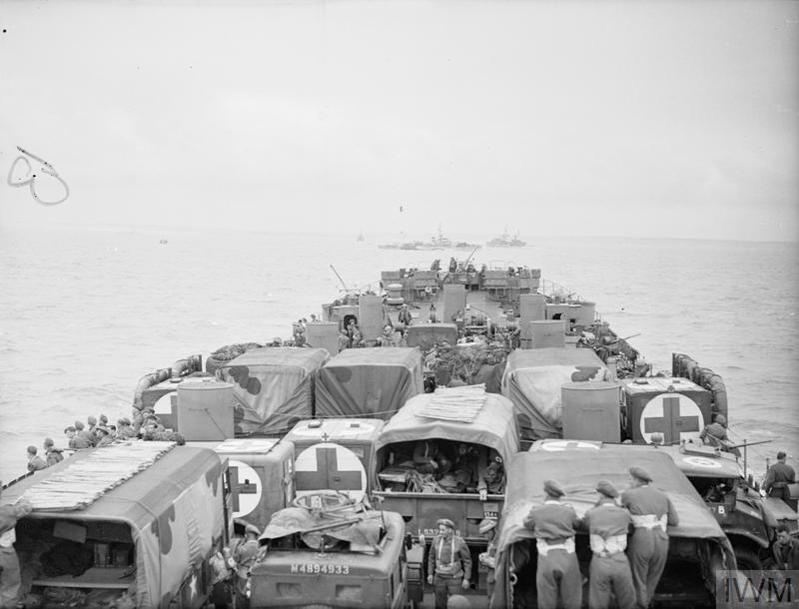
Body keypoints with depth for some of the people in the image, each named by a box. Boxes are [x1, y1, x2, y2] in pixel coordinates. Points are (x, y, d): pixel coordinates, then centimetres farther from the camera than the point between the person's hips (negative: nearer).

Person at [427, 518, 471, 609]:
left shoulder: (460, 542, -17)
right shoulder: (436, 539, -8)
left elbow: (467, 561, -7)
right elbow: (432, 557, 6)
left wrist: (466, 579, -10)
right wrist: (430, 574, 3)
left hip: (454, 578, -3)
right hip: (440, 578, 3)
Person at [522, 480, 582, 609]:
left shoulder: (536, 511, 3)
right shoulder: (569, 511, 4)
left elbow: (527, 524, 22)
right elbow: (578, 524, 22)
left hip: (546, 559, 0)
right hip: (568, 558, 0)